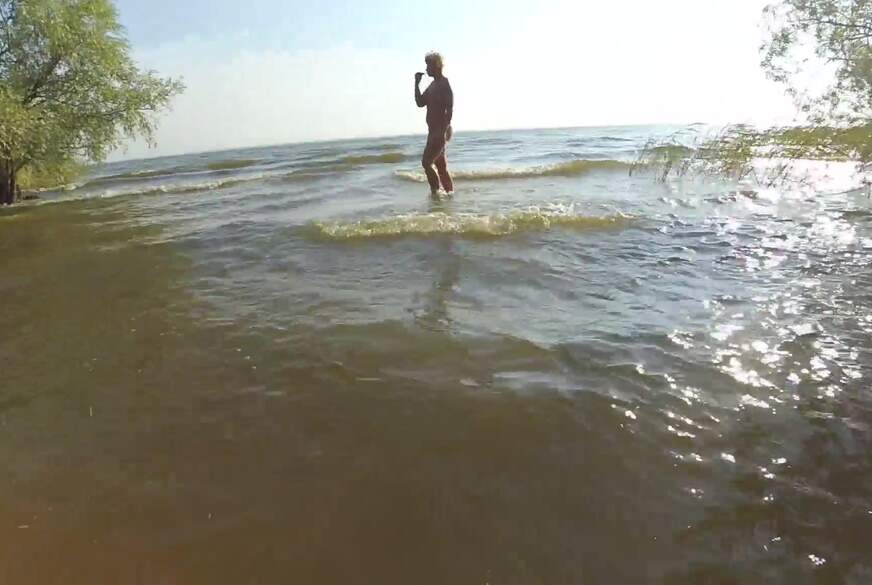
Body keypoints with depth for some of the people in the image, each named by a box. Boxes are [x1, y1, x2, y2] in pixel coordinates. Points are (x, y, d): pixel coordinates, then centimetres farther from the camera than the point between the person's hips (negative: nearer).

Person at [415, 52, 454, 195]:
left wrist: (444, 129, -24)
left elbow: (449, 109, -18)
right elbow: (420, 103, 16)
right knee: (440, 164, 11)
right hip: (434, 131, 10)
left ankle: (435, 191, -8)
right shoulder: (433, 85, 17)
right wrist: (417, 83, 9)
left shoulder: (444, 84, -11)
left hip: (440, 131, -10)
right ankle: (449, 191, 16)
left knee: (427, 162, -14)